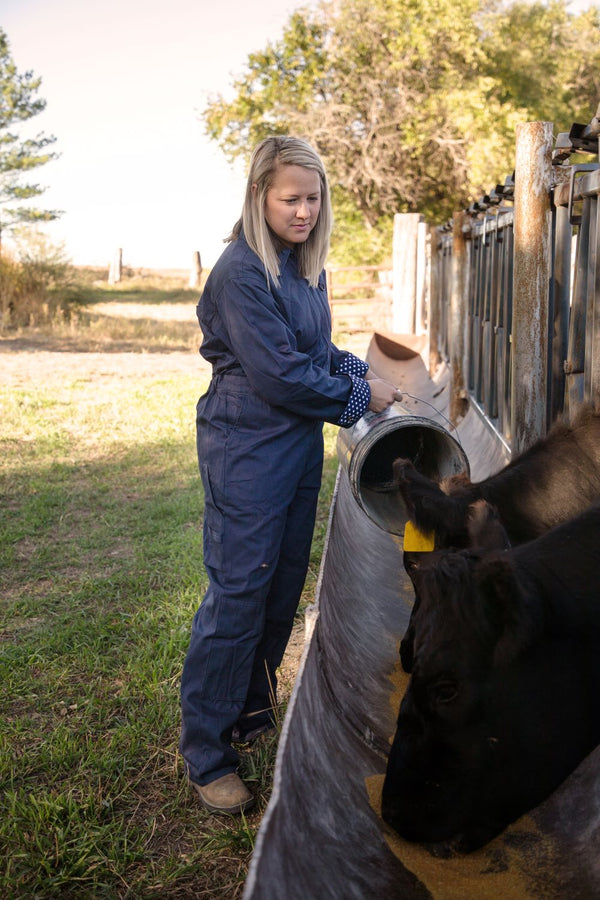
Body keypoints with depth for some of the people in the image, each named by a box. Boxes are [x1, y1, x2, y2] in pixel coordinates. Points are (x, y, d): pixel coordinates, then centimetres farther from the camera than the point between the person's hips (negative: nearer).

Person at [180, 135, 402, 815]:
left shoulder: (306, 266, 10)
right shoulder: (242, 271, -17)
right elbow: (280, 373, -20)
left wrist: (358, 371, 2)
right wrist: (359, 397, -10)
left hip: (300, 445, 9)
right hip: (247, 447, -8)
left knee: (283, 587, 15)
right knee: (237, 593, -4)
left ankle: (251, 712, 34)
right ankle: (205, 753, 10)